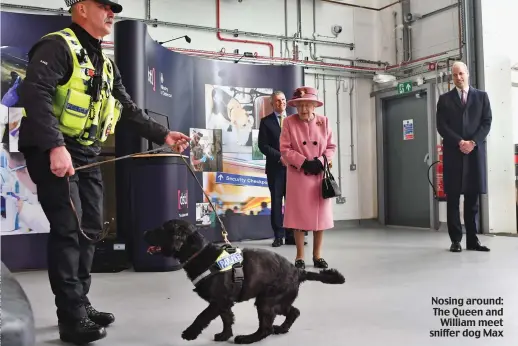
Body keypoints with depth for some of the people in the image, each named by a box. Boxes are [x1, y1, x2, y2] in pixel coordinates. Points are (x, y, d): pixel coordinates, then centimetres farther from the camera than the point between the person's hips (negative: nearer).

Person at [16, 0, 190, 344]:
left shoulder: (106, 64, 18)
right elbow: (35, 94, -22)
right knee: (68, 230, -10)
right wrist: (55, 146, -32)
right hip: (53, 152, -9)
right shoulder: (57, 46, -9)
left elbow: (128, 108, 21)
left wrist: (162, 135, 14)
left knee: (90, 228, 9)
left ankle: (80, 304, 22)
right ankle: (72, 317, -2)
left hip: (87, 155, 9)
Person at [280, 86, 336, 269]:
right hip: (298, 175, -2)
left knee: (320, 214, 6)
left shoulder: (323, 121, 2)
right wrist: (304, 162, -17)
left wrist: (320, 161, -11)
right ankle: (300, 256, 12)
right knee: (299, 215, 1)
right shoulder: (289, 122, -4)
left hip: (320, 174, 2)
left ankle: (317, 255, 19)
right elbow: (285, 149, -6)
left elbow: (331, 147, 6)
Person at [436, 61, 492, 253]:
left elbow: (487, 122, 4)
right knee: (453, 198, -1)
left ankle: (472, 239, 8)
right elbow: (441, 126, 0)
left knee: (473, 198, 2)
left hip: (475, 151, 1)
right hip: (453, 152, -1)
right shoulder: (445, 99, 10)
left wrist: (473, 142, -11)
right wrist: (460, 142, -12)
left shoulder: (481, 96, 13)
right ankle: (456, 240, 3)